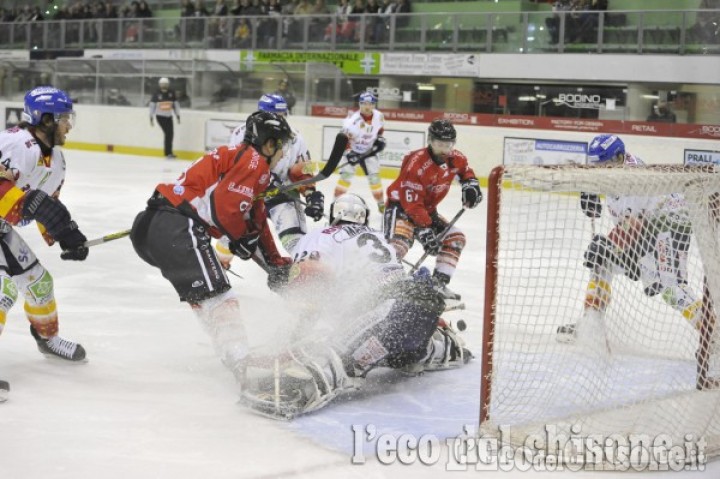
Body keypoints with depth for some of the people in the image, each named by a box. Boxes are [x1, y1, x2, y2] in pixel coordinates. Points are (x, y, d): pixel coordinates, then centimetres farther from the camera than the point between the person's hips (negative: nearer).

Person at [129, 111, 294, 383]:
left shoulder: (236, 156, 31)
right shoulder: (253, 160, -1)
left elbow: (257, 222, 33)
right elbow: (225, 204, -16)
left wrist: (277, 264, 31)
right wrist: (242, 238, 3)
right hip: (179, 227, -10)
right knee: (218, 297, -17)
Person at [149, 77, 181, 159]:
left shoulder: (171, 93, 1)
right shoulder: (156, 94, -7)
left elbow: (176, 105, 9)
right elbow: (152, 106, -2)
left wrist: (178, 116, 7)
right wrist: (151, 118, -4)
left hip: (169, 116, 4)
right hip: (160, 116, -4)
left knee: (171, 133, 8)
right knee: (168, 133, -15)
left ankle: (169, 152, 25)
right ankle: (168, 153, -11)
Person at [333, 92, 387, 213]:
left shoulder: (379, 116, -12)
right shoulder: (352, 119, -29)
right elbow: (344, 138, -22)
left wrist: (380, 139, -3)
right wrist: (349, 153, -28)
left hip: (369, 151, 4)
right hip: (352, 150, -3)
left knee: (374, 176, 1)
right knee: (346, 174, -15)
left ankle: (381, 203, 17)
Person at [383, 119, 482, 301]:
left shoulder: (455, 158, -6)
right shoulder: (416, 164, -30)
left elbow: (465, 169, 21)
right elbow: (412, 203, -30)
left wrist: (470, 184, 0)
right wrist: (424, 230, -35)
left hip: (427, 209, 8)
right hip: (401, 205, -8)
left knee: (455, 238, 2)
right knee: (399, 241, -32)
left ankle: (439, 283, 6)